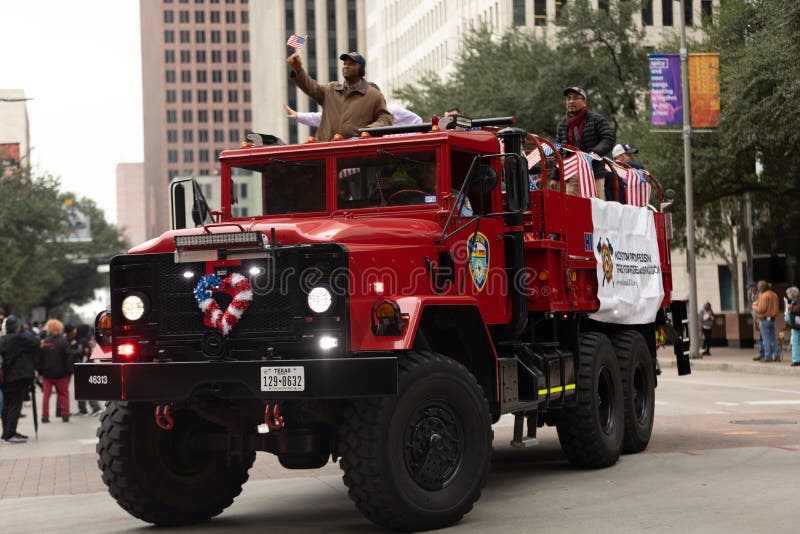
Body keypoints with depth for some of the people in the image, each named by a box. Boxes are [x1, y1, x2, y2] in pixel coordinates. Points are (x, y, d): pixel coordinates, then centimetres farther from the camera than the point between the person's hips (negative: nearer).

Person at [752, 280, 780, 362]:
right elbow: (775, 307, 13)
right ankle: (777, 356, 12)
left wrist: (754, 306, -2)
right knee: (773, 338, 12)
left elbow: (761, 309, -20)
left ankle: (768, 356, -1)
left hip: (764, 319, -8)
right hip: (772, 319, 8)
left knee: (766, 339, -3)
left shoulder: (764, 296, -16)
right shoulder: (774, 295, 10)